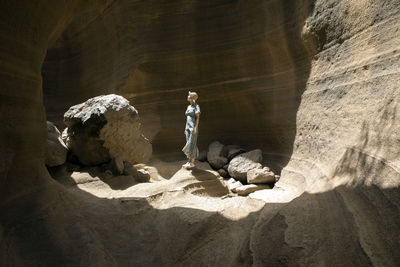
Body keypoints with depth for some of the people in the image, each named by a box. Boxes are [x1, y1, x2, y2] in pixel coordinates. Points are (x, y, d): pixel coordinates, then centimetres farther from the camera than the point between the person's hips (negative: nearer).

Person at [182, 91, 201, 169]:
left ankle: (192, 163, -3)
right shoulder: (188, 107, 17)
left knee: (192, 145, -8)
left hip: (193, 127, -8)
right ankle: (189, 162, 10)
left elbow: (198, 117, -13)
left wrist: (195, 128, -22)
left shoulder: (196, 106, -6)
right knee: (189, 144, 6)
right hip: (188, 127, 8)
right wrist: (185, 129, 17)